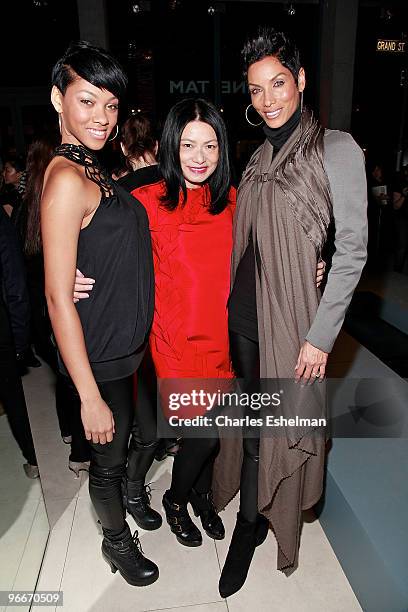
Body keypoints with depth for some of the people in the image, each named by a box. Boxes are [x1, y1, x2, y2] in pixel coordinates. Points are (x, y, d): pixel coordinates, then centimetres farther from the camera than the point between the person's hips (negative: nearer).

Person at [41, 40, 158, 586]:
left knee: (124, 441, 29)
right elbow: (58, 297, -24)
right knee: (109, 457, 16)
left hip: (128, 343, 8)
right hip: (99, 356, -8)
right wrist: (90, 396, -21)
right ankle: (117, 542, 43)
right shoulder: (66, 178, -21)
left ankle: (129, 498, 57)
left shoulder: (93, 170, 8)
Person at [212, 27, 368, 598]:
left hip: (292, 319, -5)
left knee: (271, 422, 7)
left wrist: (320, 335, -14)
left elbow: (352, 249, -11)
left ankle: (248, 526, 31)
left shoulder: (336, 149, -7)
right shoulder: (261, 155, 11)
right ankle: (255, 516, 39)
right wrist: (229, 306, 8)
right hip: (244, 314, 6)